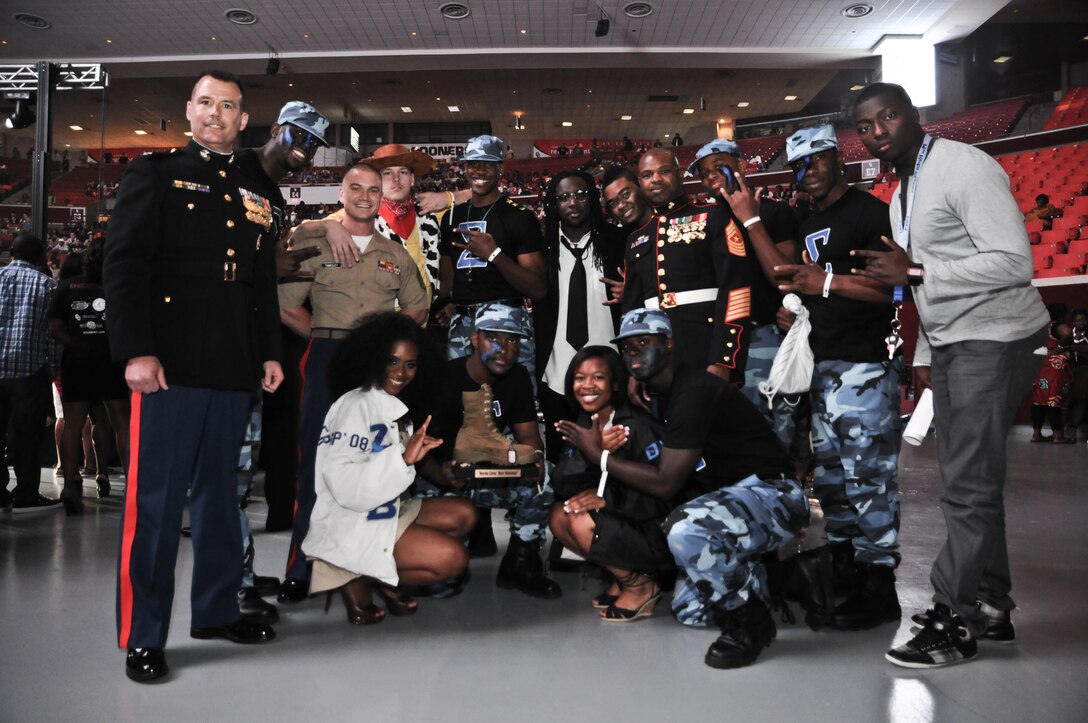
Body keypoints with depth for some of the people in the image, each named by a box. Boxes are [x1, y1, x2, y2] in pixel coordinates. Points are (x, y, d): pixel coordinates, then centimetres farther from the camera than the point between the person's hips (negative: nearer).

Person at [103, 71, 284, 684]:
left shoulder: (257, 192, 18)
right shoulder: (156, 174, 3)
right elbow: (124, 266, -6)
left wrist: (271, 352, 12)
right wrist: (136, 351, -15)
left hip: (235, 369, 5)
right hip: (170, 365, -5)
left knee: (220, 490, 14)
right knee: (156, 498, -1)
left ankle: (216, 610, 26)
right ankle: (143, 637, 10)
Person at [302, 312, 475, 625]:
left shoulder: (392, 407, 10)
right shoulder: (356, 405, -16)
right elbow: (343, 483, -27)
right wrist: (404, 458, -32)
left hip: (383, 513, 9)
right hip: (348, 526, -9)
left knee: (463, 514, 6)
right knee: (453, 557, -16)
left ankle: (384, 578, 3)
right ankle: (359, 580, -3)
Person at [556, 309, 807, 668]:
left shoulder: (692, 391, -21)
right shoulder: (664, 394, 10)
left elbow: (665, 483, -21)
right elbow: (666, 475, 14)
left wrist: (598, 454, -13)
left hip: (771, 494, -9)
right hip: (727, 497, 10)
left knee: (685, 530, -38)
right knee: (688, 612, 10)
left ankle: (750, 621, -15)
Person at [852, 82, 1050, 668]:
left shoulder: (964, 167, -13)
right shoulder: (903, 192, 15)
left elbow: (1014, 263, -21)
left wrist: (915, 272, -22)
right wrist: (924, 354, 20)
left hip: (994, 340, -9)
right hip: (951, 344, 9)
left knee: (969, 487, -7)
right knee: (971, 482, 12)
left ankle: (952, 624, 3)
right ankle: (989, 609, 24)